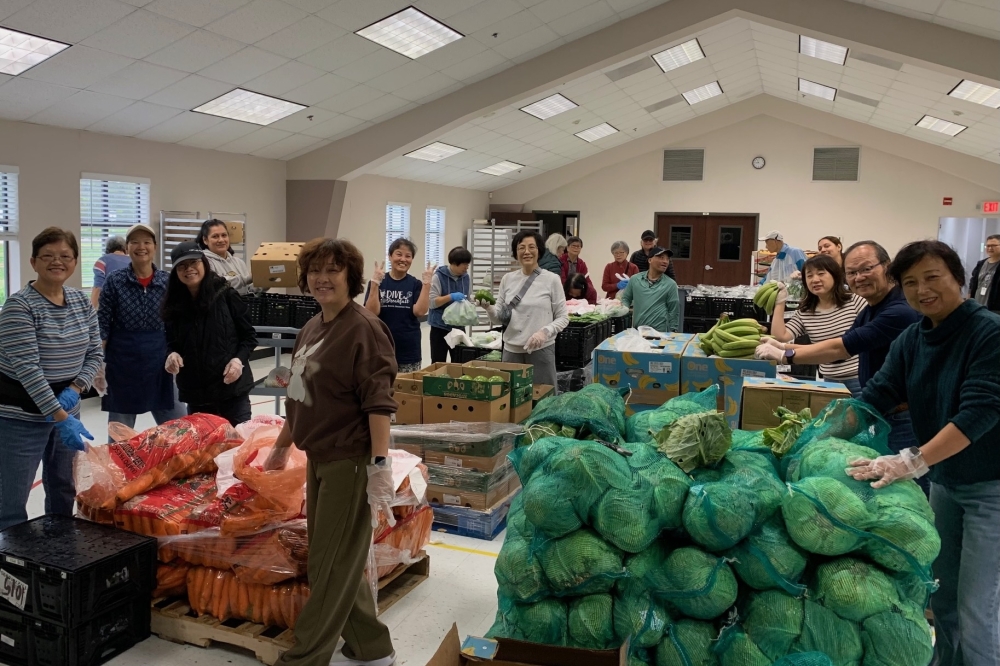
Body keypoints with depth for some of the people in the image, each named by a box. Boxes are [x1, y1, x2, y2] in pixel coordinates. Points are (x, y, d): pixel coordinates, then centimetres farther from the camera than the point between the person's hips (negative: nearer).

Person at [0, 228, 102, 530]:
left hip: (67, 408, 6)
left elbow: (95, 353, 7)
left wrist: (75, 390, -11)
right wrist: (60, 417, -27)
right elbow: (27, 368, -21)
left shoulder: (82, 301, 4)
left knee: (64, 492, 17)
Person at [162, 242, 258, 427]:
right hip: (195, 392, 4)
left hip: (232, 386, -4)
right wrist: (172, 354, -8)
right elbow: (172, 342, 14)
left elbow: (249, 336, 0)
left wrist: (239, 359, -16)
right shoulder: (174, 304, 5)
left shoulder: (226, 295, -6)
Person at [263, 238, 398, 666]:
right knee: (337, 560, 17)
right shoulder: (311, 329, 11)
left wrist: (380, 464, -25)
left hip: (349, 461, -9)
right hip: (318, 458, 9)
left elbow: (379, 403, -20)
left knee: (331, 564, 4)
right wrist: (282, 446, 26)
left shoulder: (364, 329, -15)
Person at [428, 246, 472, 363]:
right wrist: (451, 297, -25)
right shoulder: (438, 277, -11)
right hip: (440, 327, -5)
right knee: (438, 363, 0)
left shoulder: (467, 278, 5)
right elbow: (431, 302, -16)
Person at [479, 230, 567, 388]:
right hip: (511, 350, 3)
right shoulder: (507, 279, 6)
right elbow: (499, 319, 9)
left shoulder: (552, 279, -4)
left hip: (541, 350, -3)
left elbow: (563, 318, -1)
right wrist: (488, 307, -12)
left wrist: (545, 332, -18)